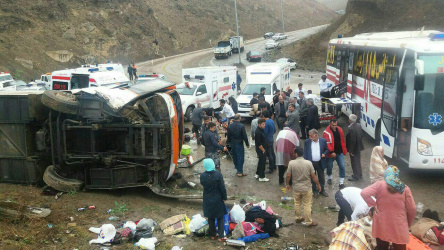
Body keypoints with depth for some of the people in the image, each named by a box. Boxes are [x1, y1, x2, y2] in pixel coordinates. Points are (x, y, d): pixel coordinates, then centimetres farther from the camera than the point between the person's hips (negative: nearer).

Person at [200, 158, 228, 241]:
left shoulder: (202, 176, -14)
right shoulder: (218, 175, -20)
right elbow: (222, 188, -13)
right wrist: (224, 197, -1)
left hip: (207, 200, 2)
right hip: (218, 199, -2)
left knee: (210, 218, 17)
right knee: (220, 218, 12)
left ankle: (213, 235, 28)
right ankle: (221, 236, 11)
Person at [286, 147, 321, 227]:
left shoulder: (291, 163, -14)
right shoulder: (308, 163, -13)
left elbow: (288, 175, -9)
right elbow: (313, 176, -9)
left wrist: (287, 184, 8)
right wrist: (318, 184, 6)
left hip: (296, 188, 1)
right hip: (307, 188, -1)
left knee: (297, 204, 20)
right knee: (307, 205, 9)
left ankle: (298, 218, 36)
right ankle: (309, 222, 17)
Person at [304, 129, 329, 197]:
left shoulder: (323, 141, -4)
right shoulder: (307, 142, -4)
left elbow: (327, 149, 8)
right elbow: (305, 153, -1)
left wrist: (324, 154, -12)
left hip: (320, 163, 0)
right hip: (311, 163, 0)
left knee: (321, 177, 13)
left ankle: (322, 190, 31)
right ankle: (314, 191, 26)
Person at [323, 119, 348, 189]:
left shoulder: (339, 130, 2)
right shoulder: (326, 132, -15)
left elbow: (342, 141, 10)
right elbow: (327, 143, -22)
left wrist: (344, 151, 11)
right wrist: (331, 152, -31)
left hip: (339, 152, 3)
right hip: (331, 153, -3)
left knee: (342, 166, -3)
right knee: (329, 167, 13)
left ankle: (341, 183, 5)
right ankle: (329, 178, 42)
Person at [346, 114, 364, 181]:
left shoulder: (351, 128, -29)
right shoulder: (358, 125, -2)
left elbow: (352, 140, -26)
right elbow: (361, 135, 8)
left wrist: (351, 151, -18)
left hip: (354, 148, -9)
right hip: (359, 147, 9)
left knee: (354, 162, 7)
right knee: (358, 161, 22)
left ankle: (356, 176, 19)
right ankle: (359, 175, 36)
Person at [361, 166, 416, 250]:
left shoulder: (380, 185, -7)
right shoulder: (405, 188, -4)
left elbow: (364, 193, -20)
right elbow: (412, 209, -1)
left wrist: (374, 204, -6)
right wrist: (408, 224, 13)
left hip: (382, 226, 0)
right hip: (399, 227, 0)